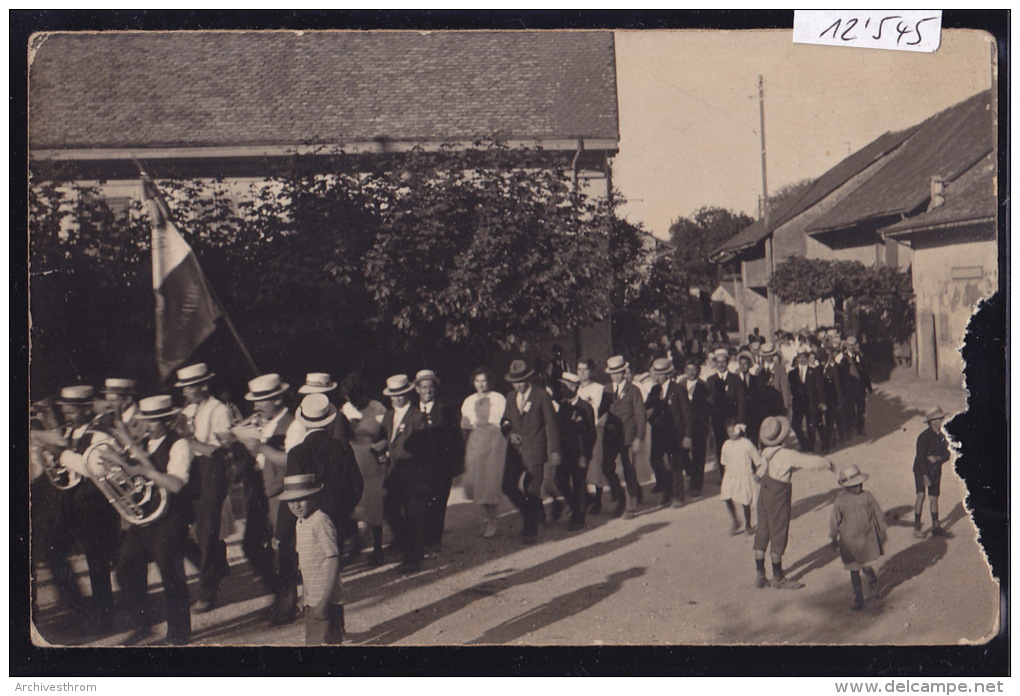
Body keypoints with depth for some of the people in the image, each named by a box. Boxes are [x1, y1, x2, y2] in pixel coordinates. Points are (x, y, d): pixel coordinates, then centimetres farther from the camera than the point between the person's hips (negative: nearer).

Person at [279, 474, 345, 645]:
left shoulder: (321, 521, -17)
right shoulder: (300, 523, 10)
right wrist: (304, 596, 16)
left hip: (325, 599, -9)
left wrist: (324, 601, -21)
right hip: (310, 598, 9)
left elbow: (333, 560, -20)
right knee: (311, 641, 17)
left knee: (325, 641, -4)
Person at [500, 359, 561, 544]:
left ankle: (531, 530, 12)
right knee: (508, 486, 1)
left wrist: (554, 450, -9)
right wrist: (509, 432, -3)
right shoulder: (510, 397, 11)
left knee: (532, 491, -3)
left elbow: (551, 423, -4)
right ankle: (532, 515, 25)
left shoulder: (541, 395, -4)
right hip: (515, 449, 5)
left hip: (534, 450, -5)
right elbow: (505, 421, 20)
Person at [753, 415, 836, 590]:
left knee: (762, 535, 13)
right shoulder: (787, 455, -20)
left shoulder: (766, 454, 1)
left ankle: (759, 575, 22)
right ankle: (778, 578, 17)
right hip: (778, 499, -7)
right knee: (778, 536, 5)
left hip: (764, 495, 7)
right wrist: (828, 464, 4)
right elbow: (810, 462, -15)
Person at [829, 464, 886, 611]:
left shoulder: (867, 497, -6)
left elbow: (878, 515, 6)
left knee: (866, 566, -4)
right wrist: (834, 538, 7)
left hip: (867, 539, 0)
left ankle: (872, 578, 32)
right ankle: (858, 597, 22)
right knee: (854, 570, 8)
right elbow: (835, 522, -1)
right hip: (849, 541, 0)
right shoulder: (840, 501, -12)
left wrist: (882, 533, 12)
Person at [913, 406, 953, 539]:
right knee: (921, 496, -16)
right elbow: (920, 458, -20)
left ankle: (936, 527, 21)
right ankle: (917, 527, -9)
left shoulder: (941, 437, 2)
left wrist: (937, 458, -21)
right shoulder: (924, 437, -18)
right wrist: (925, 476, -23)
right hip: (922, 470, -6)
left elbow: (946, 455, 2)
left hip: (935, 471, 6)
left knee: (934, 498, 11)